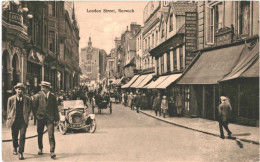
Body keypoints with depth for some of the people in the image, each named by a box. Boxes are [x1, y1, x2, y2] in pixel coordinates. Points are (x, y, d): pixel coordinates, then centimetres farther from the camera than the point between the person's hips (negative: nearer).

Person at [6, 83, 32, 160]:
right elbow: (8, 110, 10)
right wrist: (9, 119, 7)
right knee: (14, 136, 13)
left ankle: (20, 153, -3)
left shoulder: (27, 99, 2)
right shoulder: (11, 99, 3)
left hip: (23, 120, -1)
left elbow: (29, 109, 13)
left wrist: (27, 117, 8)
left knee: (22, 136, -9)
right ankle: (15, 148, 40)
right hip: (14, 120, 1)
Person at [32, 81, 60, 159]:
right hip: (40, 118, 1)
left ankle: (52, 152, -8)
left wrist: (56, 119, 6)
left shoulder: (52, 97, 3)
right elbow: (34, 106, -2)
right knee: (40, 134, 13)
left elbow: (55, 108, 7)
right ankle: (40, 148, 33)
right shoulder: (38, 96, 2)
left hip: (50, 118, -1)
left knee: (51, 135, -10)